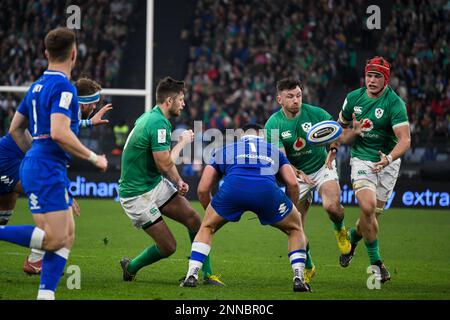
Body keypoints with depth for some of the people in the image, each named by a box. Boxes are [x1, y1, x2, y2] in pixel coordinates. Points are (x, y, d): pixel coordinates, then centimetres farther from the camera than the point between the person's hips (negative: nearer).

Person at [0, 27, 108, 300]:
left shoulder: (38, 86, 15)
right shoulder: (63, 87, -13)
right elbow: (59, 133, -24)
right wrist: (94, 158, -14)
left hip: (35, 165, 10)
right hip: (47, 171, -10)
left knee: (67, 235, 8)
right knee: (54, 238, -12)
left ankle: (45, 295, 4)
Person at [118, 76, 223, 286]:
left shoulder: (151, 117, 8)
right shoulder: (158, 123, -24)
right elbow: (165, 165, -25)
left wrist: (178, 180, 5)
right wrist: (182, 142, -10)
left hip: (155, 183, 10)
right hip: (137, 194, -10)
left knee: (193, 219, -1)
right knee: (168, 247, -6)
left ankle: (207, 274, 6)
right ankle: (130, 268, 21)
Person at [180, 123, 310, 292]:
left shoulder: (224, 151, 38)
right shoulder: (274, 150, 38)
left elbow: (202, 189, 30)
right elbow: (293, 184, 22)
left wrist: (210, 212, 47)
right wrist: (291, 208, 39)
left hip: (232, 188, 0)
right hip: (267, 190, 0)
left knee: (207, 228, 29)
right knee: (295, 229, 27)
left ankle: (192, 275, 16)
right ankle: (298, 278, 13)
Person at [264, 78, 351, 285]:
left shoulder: (315, 113, -13)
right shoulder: (273, 124, -14)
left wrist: (332, 151, -23)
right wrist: (298, 173, -36)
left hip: (322, 167, -1)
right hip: (297, 175, 1)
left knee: (332, 206, -28)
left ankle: (340, 230, 7)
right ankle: (308, 267, 18)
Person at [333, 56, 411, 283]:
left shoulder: (395, 103, -16)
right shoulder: (353, 98, -3)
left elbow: (405, 140, -25)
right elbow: (341, 126, 14)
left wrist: (389, 158, -43)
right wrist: (353, 132, -9)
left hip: (388, 163, -1)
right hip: (361, 160, 1)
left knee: (373, 214, 3)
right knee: (368, 208, -20)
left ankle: (353, 237, 39)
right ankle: (375, 262, -5)